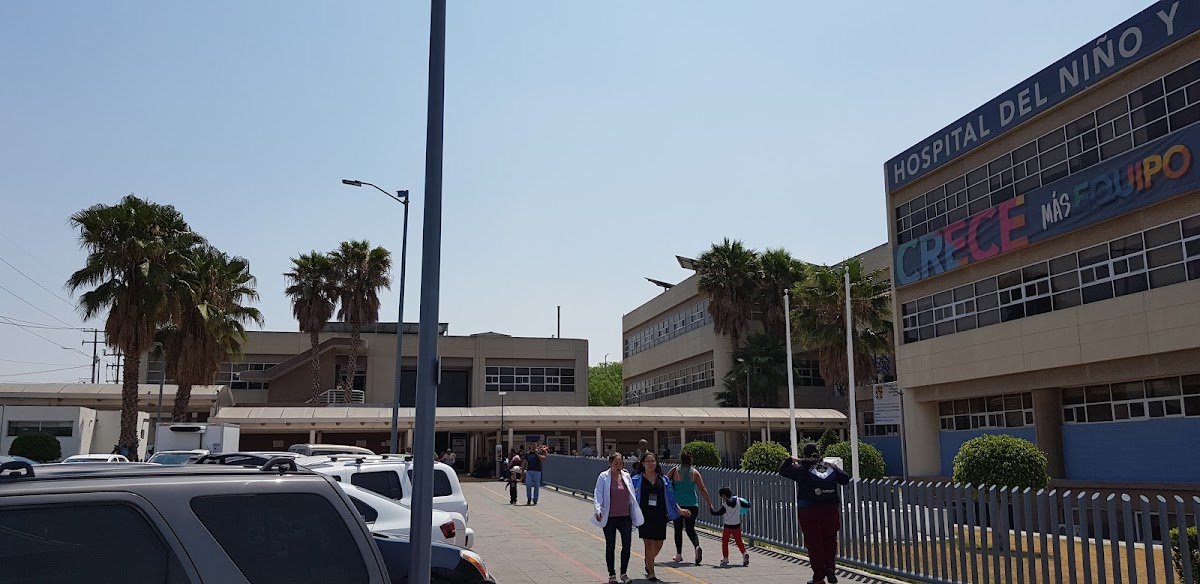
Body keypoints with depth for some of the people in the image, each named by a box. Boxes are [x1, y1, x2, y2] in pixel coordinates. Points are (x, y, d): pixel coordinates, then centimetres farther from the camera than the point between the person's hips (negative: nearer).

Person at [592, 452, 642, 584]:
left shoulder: (626, 476, 6)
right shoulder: (603, 477, -5)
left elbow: (631, 495, 12)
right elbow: (598, 495, -6)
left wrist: (635, 514, 12)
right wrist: (598, 510, -21)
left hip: (625, 517, 3)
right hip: (609, 518, -3)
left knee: (627, 545, 2)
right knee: (610, 546, 7)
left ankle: (624, 573, 18)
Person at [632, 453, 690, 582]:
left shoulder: (663, 480, 9)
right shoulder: (637, 480, 1)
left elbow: (670, 498, 14)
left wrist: (679, 510, 9)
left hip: (660, 516, 3)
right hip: (644, 516, -3)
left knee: (658, 545, 8)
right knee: (649, 544, -8)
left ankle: (648, 561, 39)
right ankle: (651, 573, 5)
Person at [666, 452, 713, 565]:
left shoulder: (675, 471, -1)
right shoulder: (694, 472, 3)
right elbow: (703, 489, 0)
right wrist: (709, 504, 5)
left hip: (677, 504, -1)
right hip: (692, 504, 1)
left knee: (678, 529, 11)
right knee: (690, 529, 8)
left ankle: (679, 555, 14)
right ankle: (697, 546, -19)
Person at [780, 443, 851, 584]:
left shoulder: (802, 469, -5)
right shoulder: (831, 468, 5)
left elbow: (782, 470, 3)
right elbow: (846, 479, 8)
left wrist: (791, 460, 19)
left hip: (809, 511, -3)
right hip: (831, 509, 3)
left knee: (814, 543, 5)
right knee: (830, 539, 19)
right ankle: (830, 566, 3)